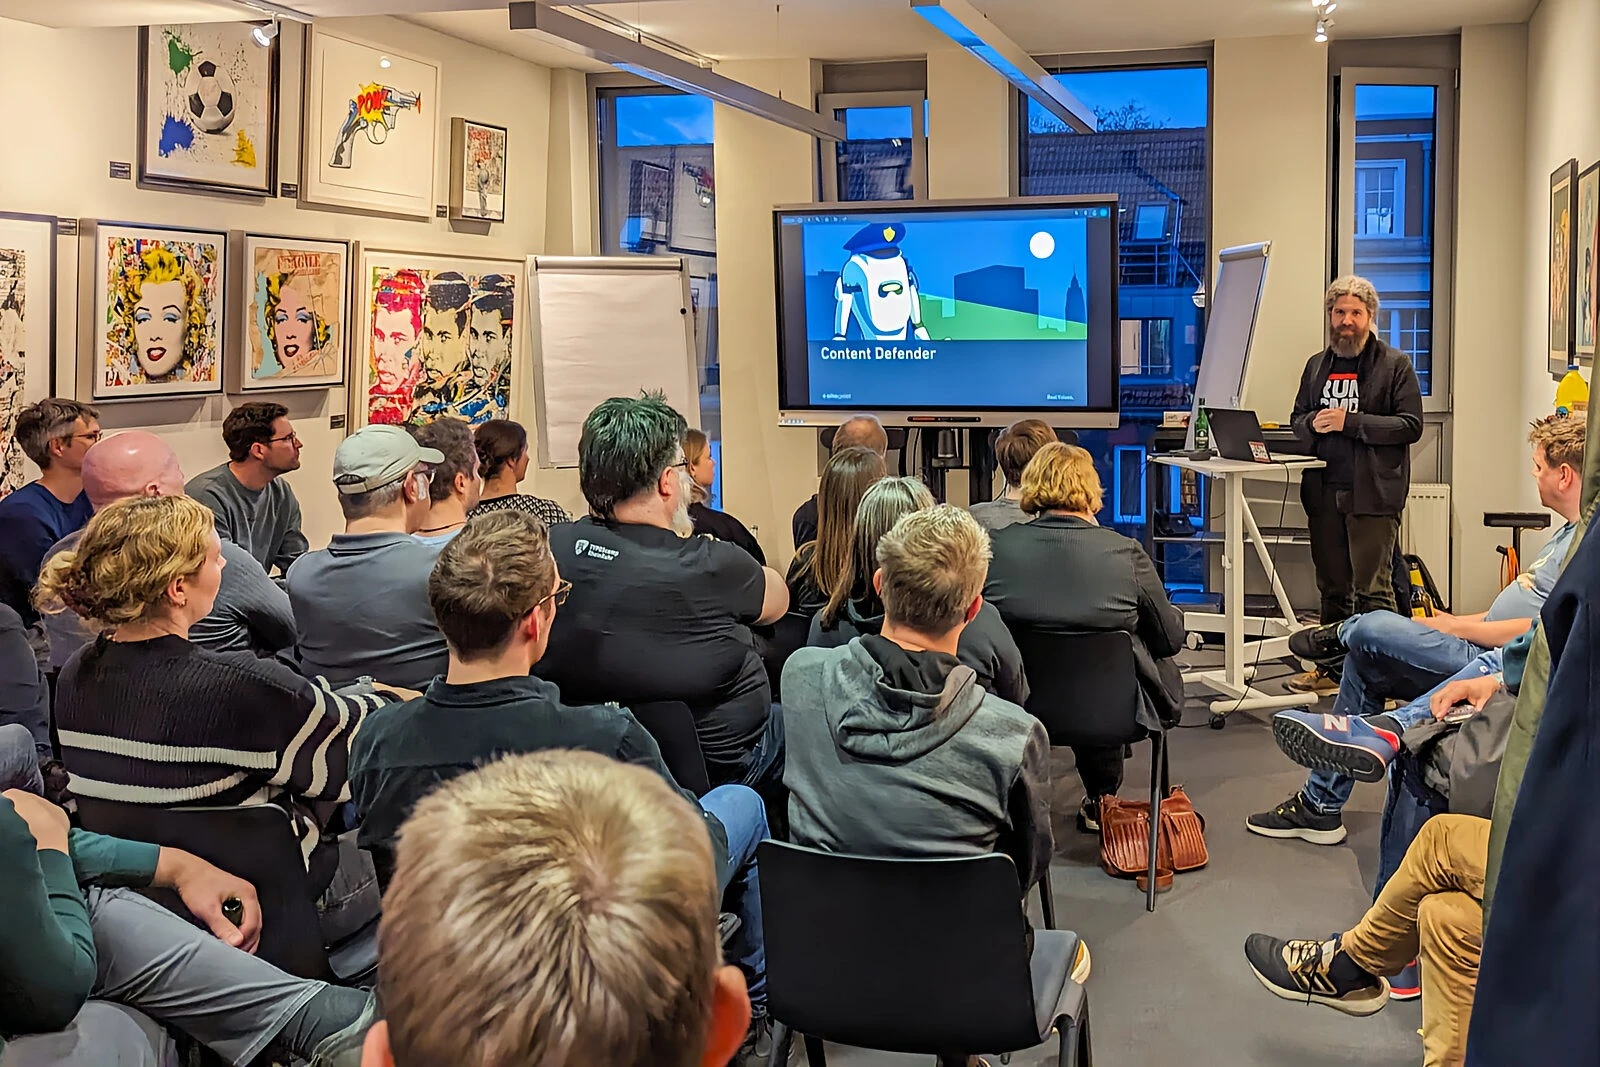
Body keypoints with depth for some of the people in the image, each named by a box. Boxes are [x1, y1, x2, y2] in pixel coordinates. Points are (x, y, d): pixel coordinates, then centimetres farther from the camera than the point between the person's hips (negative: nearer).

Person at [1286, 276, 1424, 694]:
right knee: (1332, 587, 13)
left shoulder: (1395, 365, 0)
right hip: (1324, 492, 5)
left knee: (1372, 589, -6)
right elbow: (1297, 420, 21)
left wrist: (1350, 422, -15)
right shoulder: (1317, 366, 16)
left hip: (1372, 493, -5)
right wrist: (1313, 423, -3)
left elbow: (1411, 425, -8)